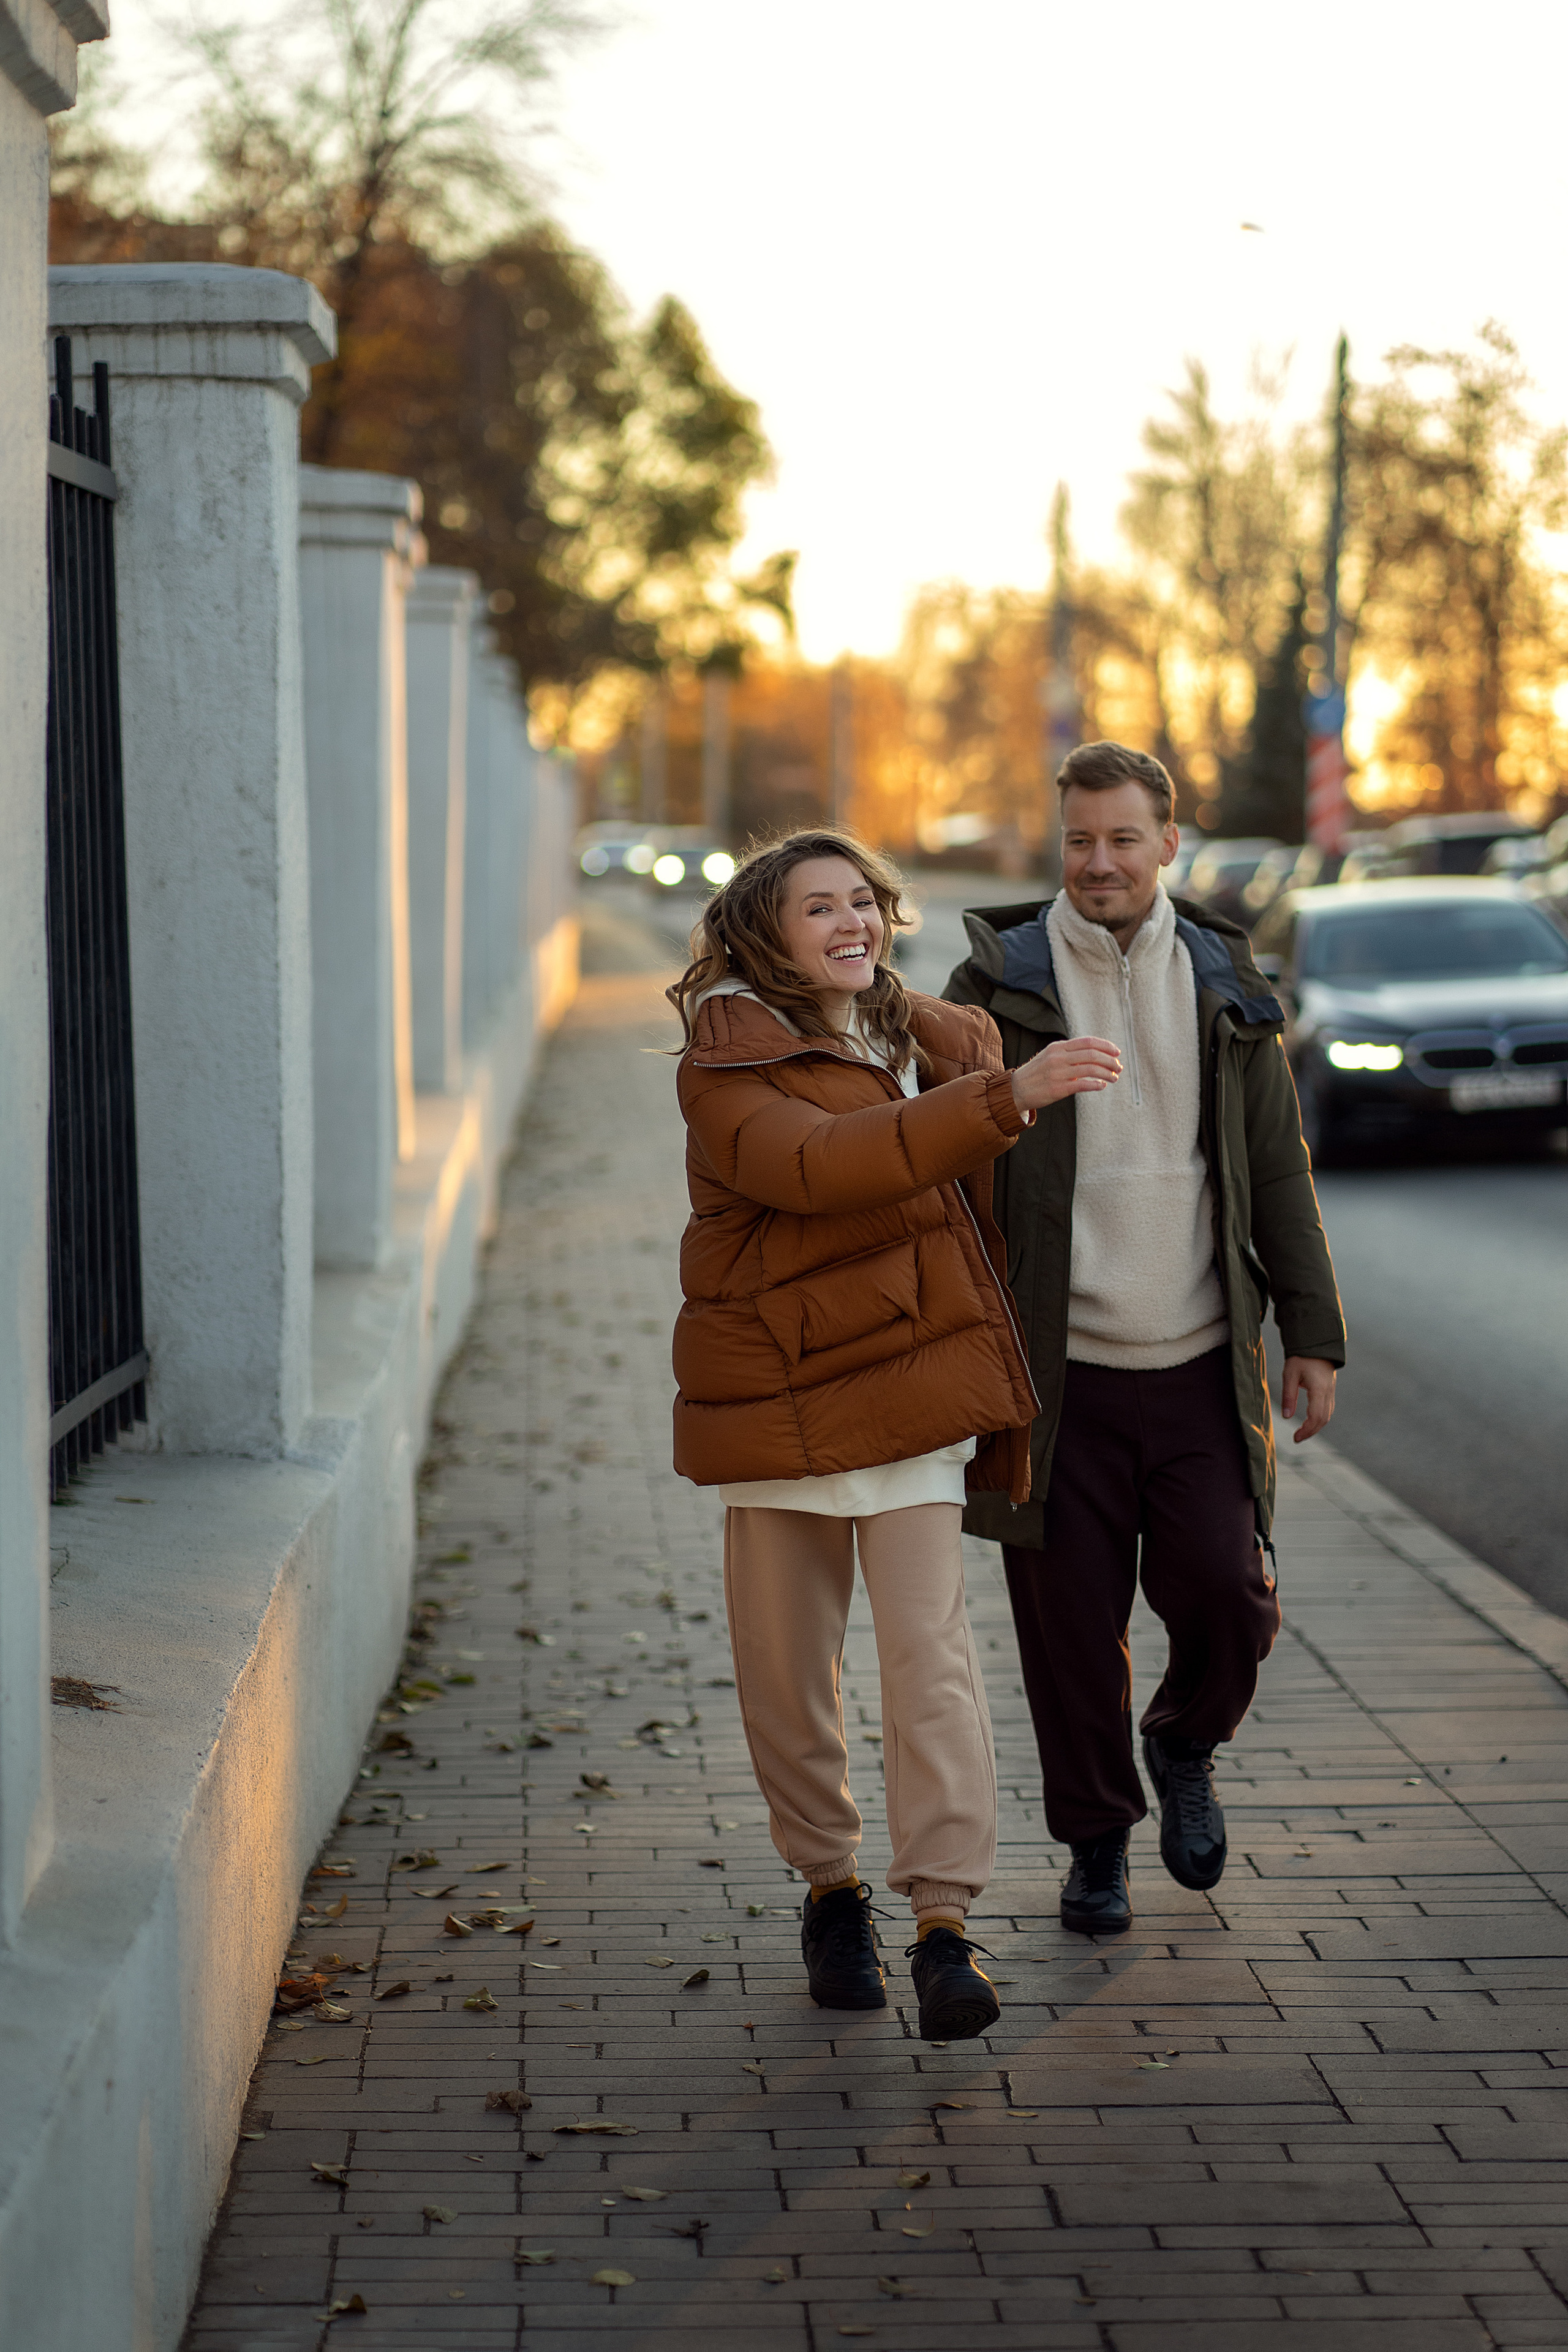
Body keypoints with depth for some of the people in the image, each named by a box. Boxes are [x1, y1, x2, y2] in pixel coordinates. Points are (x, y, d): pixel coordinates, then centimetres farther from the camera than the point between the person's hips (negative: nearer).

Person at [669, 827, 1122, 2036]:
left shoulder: (940, 1044, 10)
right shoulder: (725, 1070, -8)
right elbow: (820, 1165, -28)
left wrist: (1004, 1377, 22)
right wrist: (1008, 1095, -36)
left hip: (915, 1384, 2)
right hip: (775, 1393, -2)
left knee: (932, 1651, -10)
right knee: (787, 1668, 6)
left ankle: (945, 1922, -11)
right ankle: (831, 1889, 27)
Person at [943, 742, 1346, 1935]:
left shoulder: (1225, 984, 7)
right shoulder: (997, 985, -1)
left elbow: (1278, 1169, 11)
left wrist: (1313, 1333, 6)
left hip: (1198, 1366, 2)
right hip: (1056, 1371, -2)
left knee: (1227, 1597, -5)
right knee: (1072, 1624, 3)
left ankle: (1185, 1748, 27)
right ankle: (1097, 1842, 22)